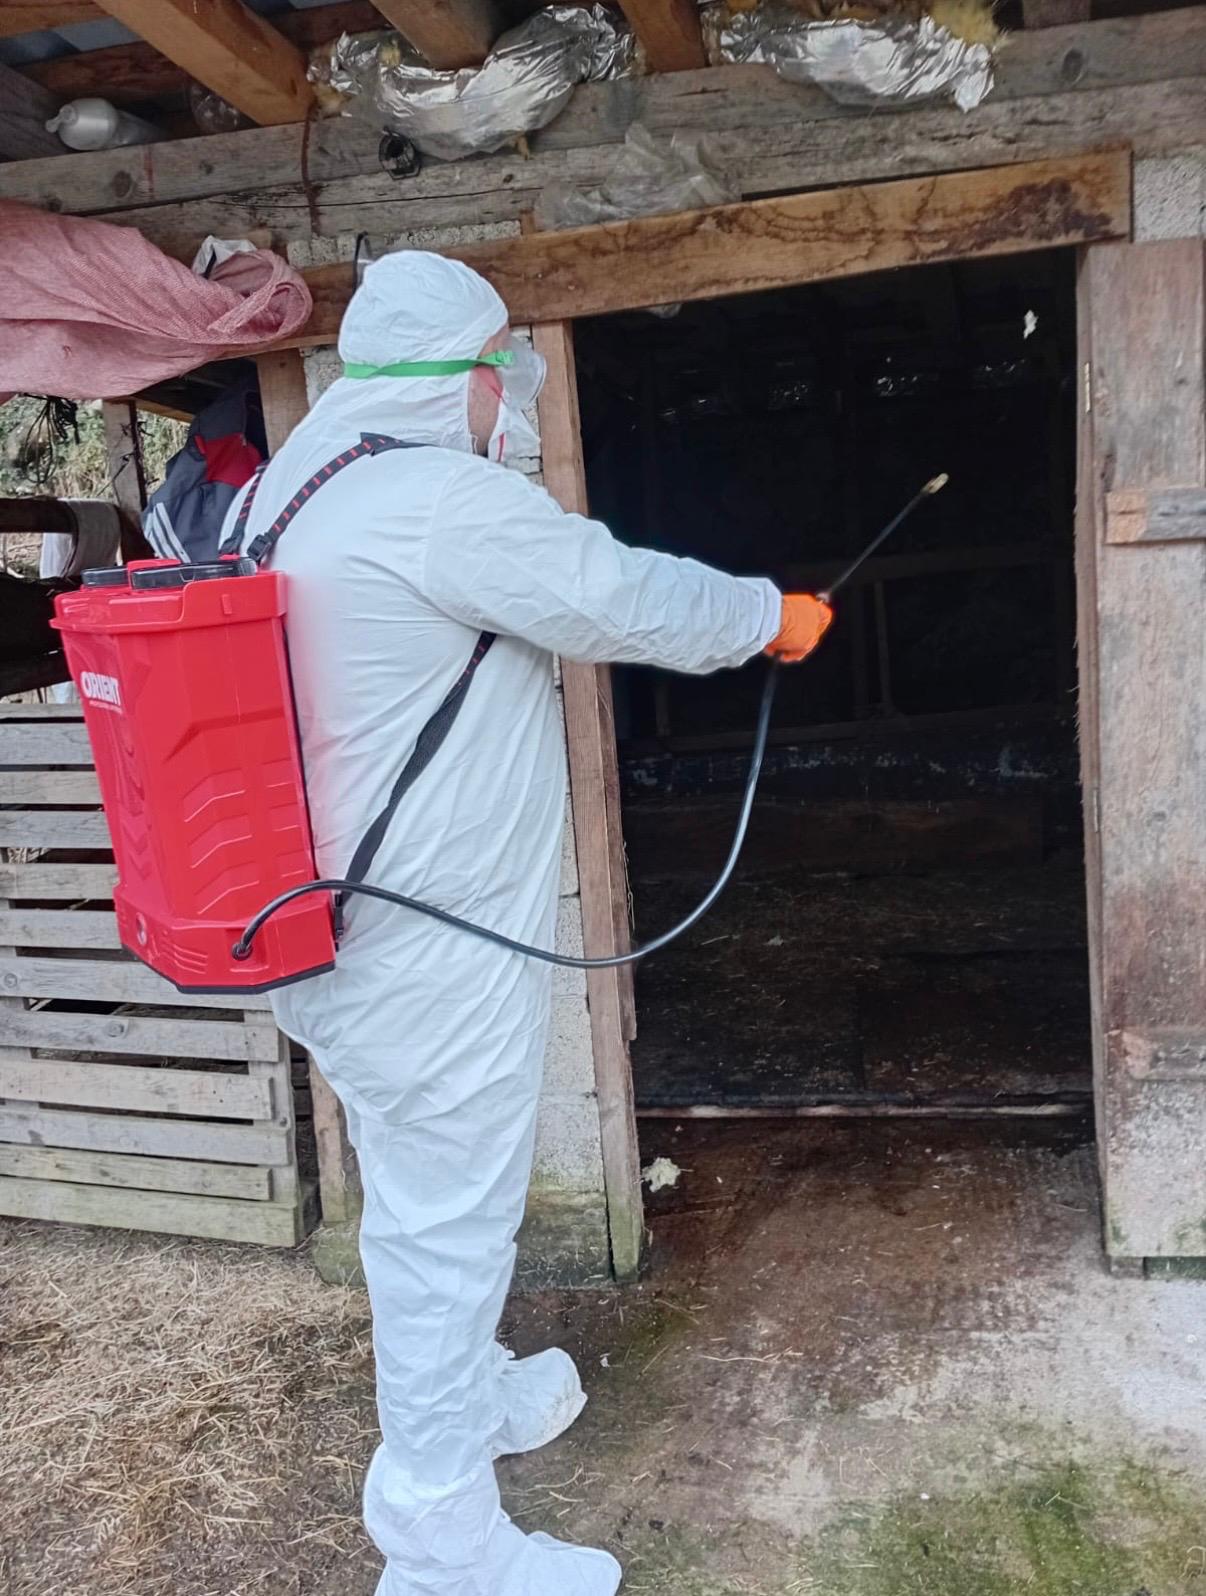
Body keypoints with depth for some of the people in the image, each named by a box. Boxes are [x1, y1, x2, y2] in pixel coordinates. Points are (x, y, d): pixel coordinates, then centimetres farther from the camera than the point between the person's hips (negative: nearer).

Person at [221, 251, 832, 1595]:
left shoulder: (285, 495, 10)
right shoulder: (445, 502, -20)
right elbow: (623, 598, -13)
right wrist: (772, 616, 4)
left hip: (334, 929, 10)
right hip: (432, 955, -10)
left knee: (418, 1205, 25)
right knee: (444, 1223, 5)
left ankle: (472, 1393, 49)